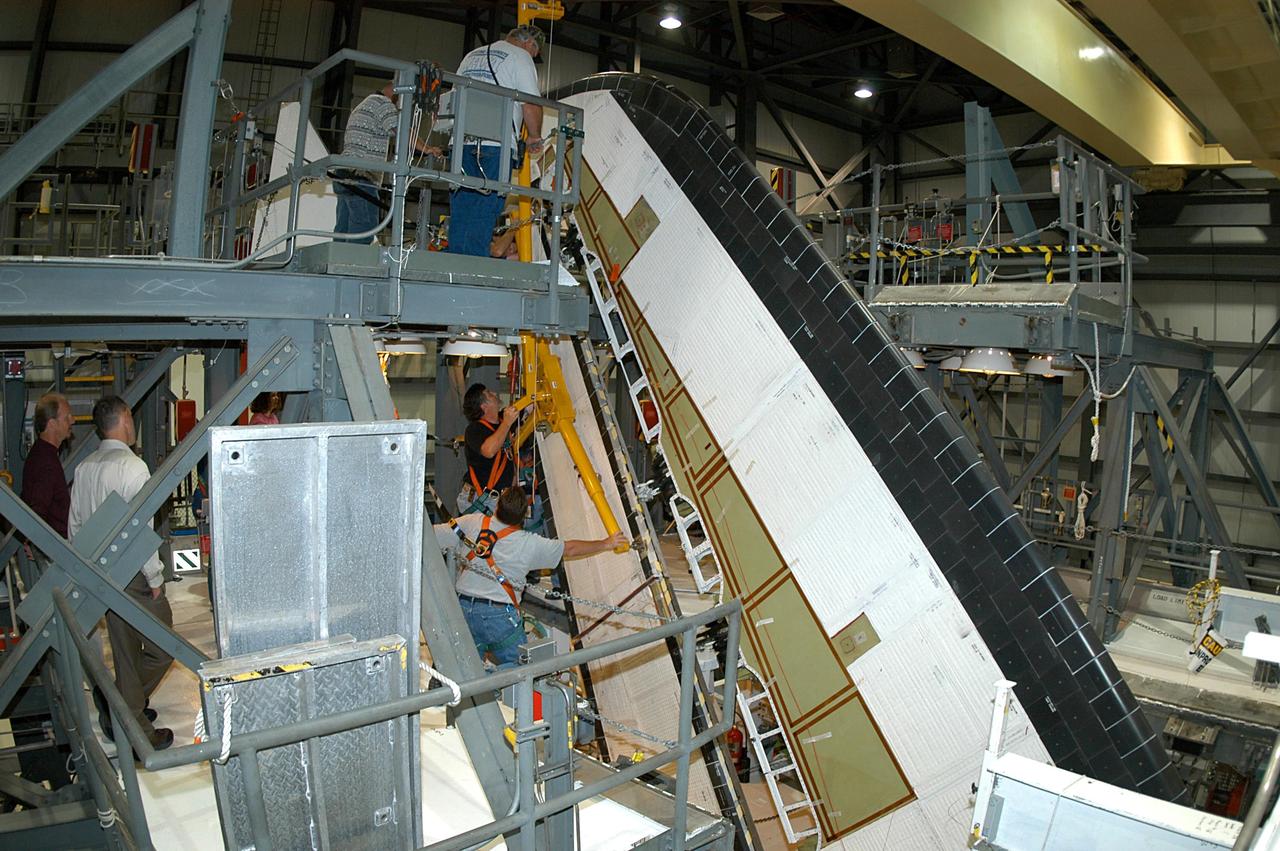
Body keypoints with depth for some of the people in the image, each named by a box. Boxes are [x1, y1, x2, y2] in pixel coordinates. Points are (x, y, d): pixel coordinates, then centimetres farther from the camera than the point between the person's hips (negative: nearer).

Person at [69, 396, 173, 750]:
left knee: (126, 651, 19)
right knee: (161, 648, 5)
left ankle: (130, 713, 28)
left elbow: (75, 524, 14)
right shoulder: (133, 467, -19)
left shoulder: (84, 468, 6)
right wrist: (155, 578, -13)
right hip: (133, 576, -8)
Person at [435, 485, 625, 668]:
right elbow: (570, 549, 9)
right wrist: (607, 543, 23)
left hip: (463, 610, 3)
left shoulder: (471, 523, -1)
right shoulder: (530, 543, -3)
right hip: (500, 615, -3)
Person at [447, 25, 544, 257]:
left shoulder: (471, 56, 25)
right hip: (496, 144, -6)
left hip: (461, 141, 7)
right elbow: (531, 105, -5)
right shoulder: (520, 57, 3)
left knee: (460, 211, 6)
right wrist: (534, 138, 8)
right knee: (484, 213, -8)